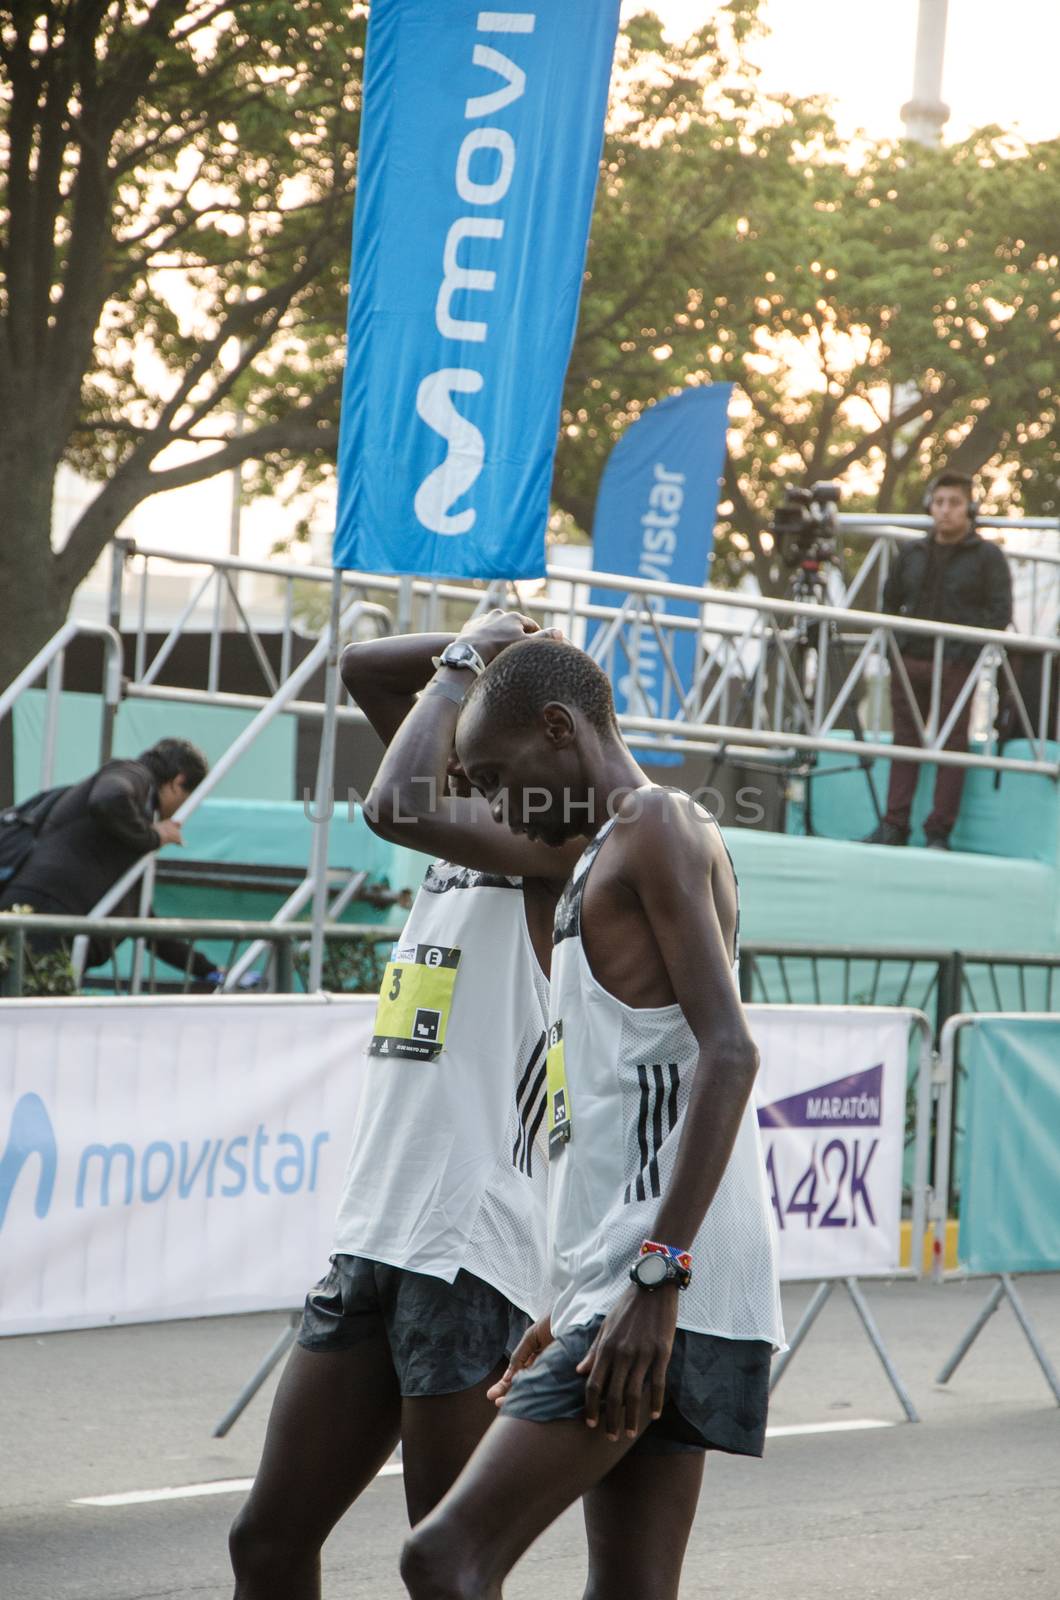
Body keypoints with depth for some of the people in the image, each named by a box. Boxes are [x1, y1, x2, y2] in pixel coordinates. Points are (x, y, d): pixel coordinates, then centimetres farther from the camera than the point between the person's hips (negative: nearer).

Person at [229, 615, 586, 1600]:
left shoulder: (564, 849, -9)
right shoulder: (473, 824, 16)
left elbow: (395, 808, -25)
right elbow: (362, 671, 26)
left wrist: (468, 660, -11)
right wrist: (469, 649, 9)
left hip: (472, 1259, -9)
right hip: (375, 1247, 9)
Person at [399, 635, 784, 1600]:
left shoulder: (656, 827, -6)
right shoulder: (609, 860, 25)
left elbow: (729, 1054, -18)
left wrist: (657, 1277, -24)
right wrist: (573, 1311, 26)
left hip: (671, 1294, -10)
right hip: (622, 1285, 10)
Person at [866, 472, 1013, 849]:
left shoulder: (987, 556, 1)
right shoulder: (913, 553, 16)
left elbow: (1000, 612, -4)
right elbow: (890, 599, 27)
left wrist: (966, 649, -14)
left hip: (956, 666, -5)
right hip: (910, 662, 5)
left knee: (952, 746, -3)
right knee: (905, 743, 5)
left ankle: (940, 832, -1)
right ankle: (894, 826, 6)